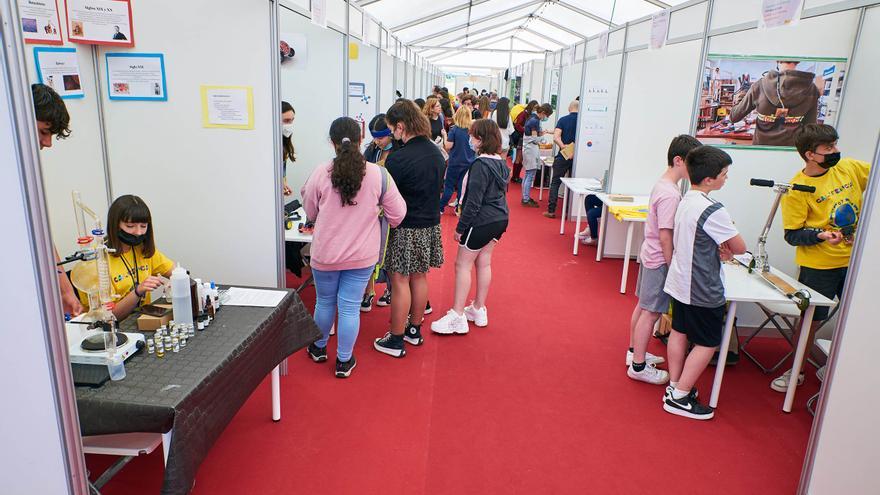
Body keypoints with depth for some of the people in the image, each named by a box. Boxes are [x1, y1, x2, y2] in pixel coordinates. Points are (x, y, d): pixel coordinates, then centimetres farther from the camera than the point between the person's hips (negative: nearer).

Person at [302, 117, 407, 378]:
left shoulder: (320, 173, -13)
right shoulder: (378, 174, -12)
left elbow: (310, 213, 2)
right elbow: (397, 213, -4)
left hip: (326, 253, 0)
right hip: (362, 255, 0)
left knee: (324, 301, 21)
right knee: (350, 307, 10)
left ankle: (319, 348, 42)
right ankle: (344, 361, 23)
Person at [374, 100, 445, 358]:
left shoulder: (398, 159, -20)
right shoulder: (436, 152, 3)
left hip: (406, 229, -7)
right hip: (431, 224, 7)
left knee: (400, 282, 3)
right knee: (420, 277, 17)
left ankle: (396, 340, 13)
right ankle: (414, 330, 31)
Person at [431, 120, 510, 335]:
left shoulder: (481, 164, -19)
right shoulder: (501, 163, 8)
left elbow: (474, 201, -21)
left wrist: (460, 227, -14)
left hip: (481, 221, -9)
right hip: (499, 220, 9)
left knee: (462, 264, -2)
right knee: (484, 263, 16)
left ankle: (457, 317, 0)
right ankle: (479, 309, 26)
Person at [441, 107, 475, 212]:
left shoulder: (454, 129, -13)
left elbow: (448, 146, -15)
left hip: (455, 162, -3)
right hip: (469, 162, 3)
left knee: (449, 186, 6)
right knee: (462, 186, 11)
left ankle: (440, 208, 10)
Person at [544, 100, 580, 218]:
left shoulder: (563, 120, -2)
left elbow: (556, 138, -14)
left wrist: (564, 148, -18)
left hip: (563, 156, -1)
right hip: (577, 157, 1)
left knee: (555, 183, 7)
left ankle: (551, 210, 4)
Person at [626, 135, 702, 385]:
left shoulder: (662, 185, 7)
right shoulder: (671, 194, -23)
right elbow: (665, 236, -23)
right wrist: (673, 267, -17)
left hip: (649, 255, 10)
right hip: (660, 261, -10)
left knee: (642, 306, 18)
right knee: (651, 313, -1)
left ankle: (635, 352, 33)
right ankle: (638, 366, 10)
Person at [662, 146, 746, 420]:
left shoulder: (686, 201, 5)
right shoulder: (713, 210, -23)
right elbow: (740, 247, -15)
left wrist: (719, 248, -1)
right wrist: (728, 248, 6)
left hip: (680, 282, 9)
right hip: (703, 290, -9)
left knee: (679, 333, 16)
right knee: (707, 344, 4)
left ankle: (675, 386, 27)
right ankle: (679, 398, 8)